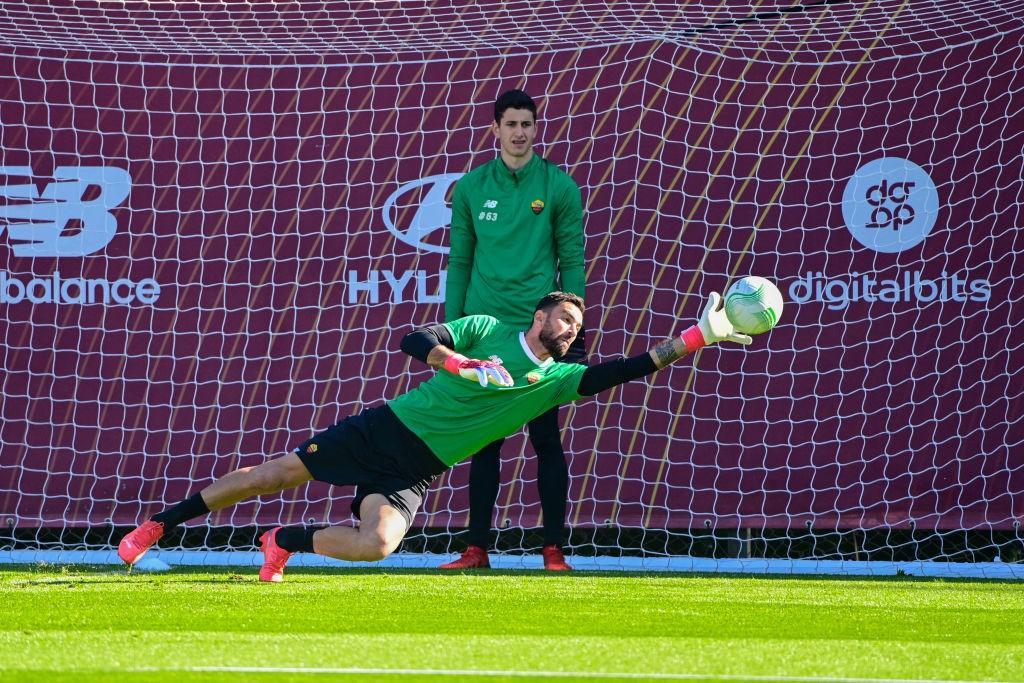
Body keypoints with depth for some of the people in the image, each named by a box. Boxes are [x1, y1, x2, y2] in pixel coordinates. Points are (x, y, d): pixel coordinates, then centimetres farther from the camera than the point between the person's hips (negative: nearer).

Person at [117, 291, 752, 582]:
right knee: (278, 472, -7)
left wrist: (697, 338, -13)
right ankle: (156, 526, 7)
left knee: (377, 544, -28)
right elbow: (414, 340, -9)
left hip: (412, 474, 2)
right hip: (384, 431, -2)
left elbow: (620, 370, -5)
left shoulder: (558, 380, 5)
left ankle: (287, 542, 0)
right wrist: (462, 365, -25)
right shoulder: (486, 330, -1)